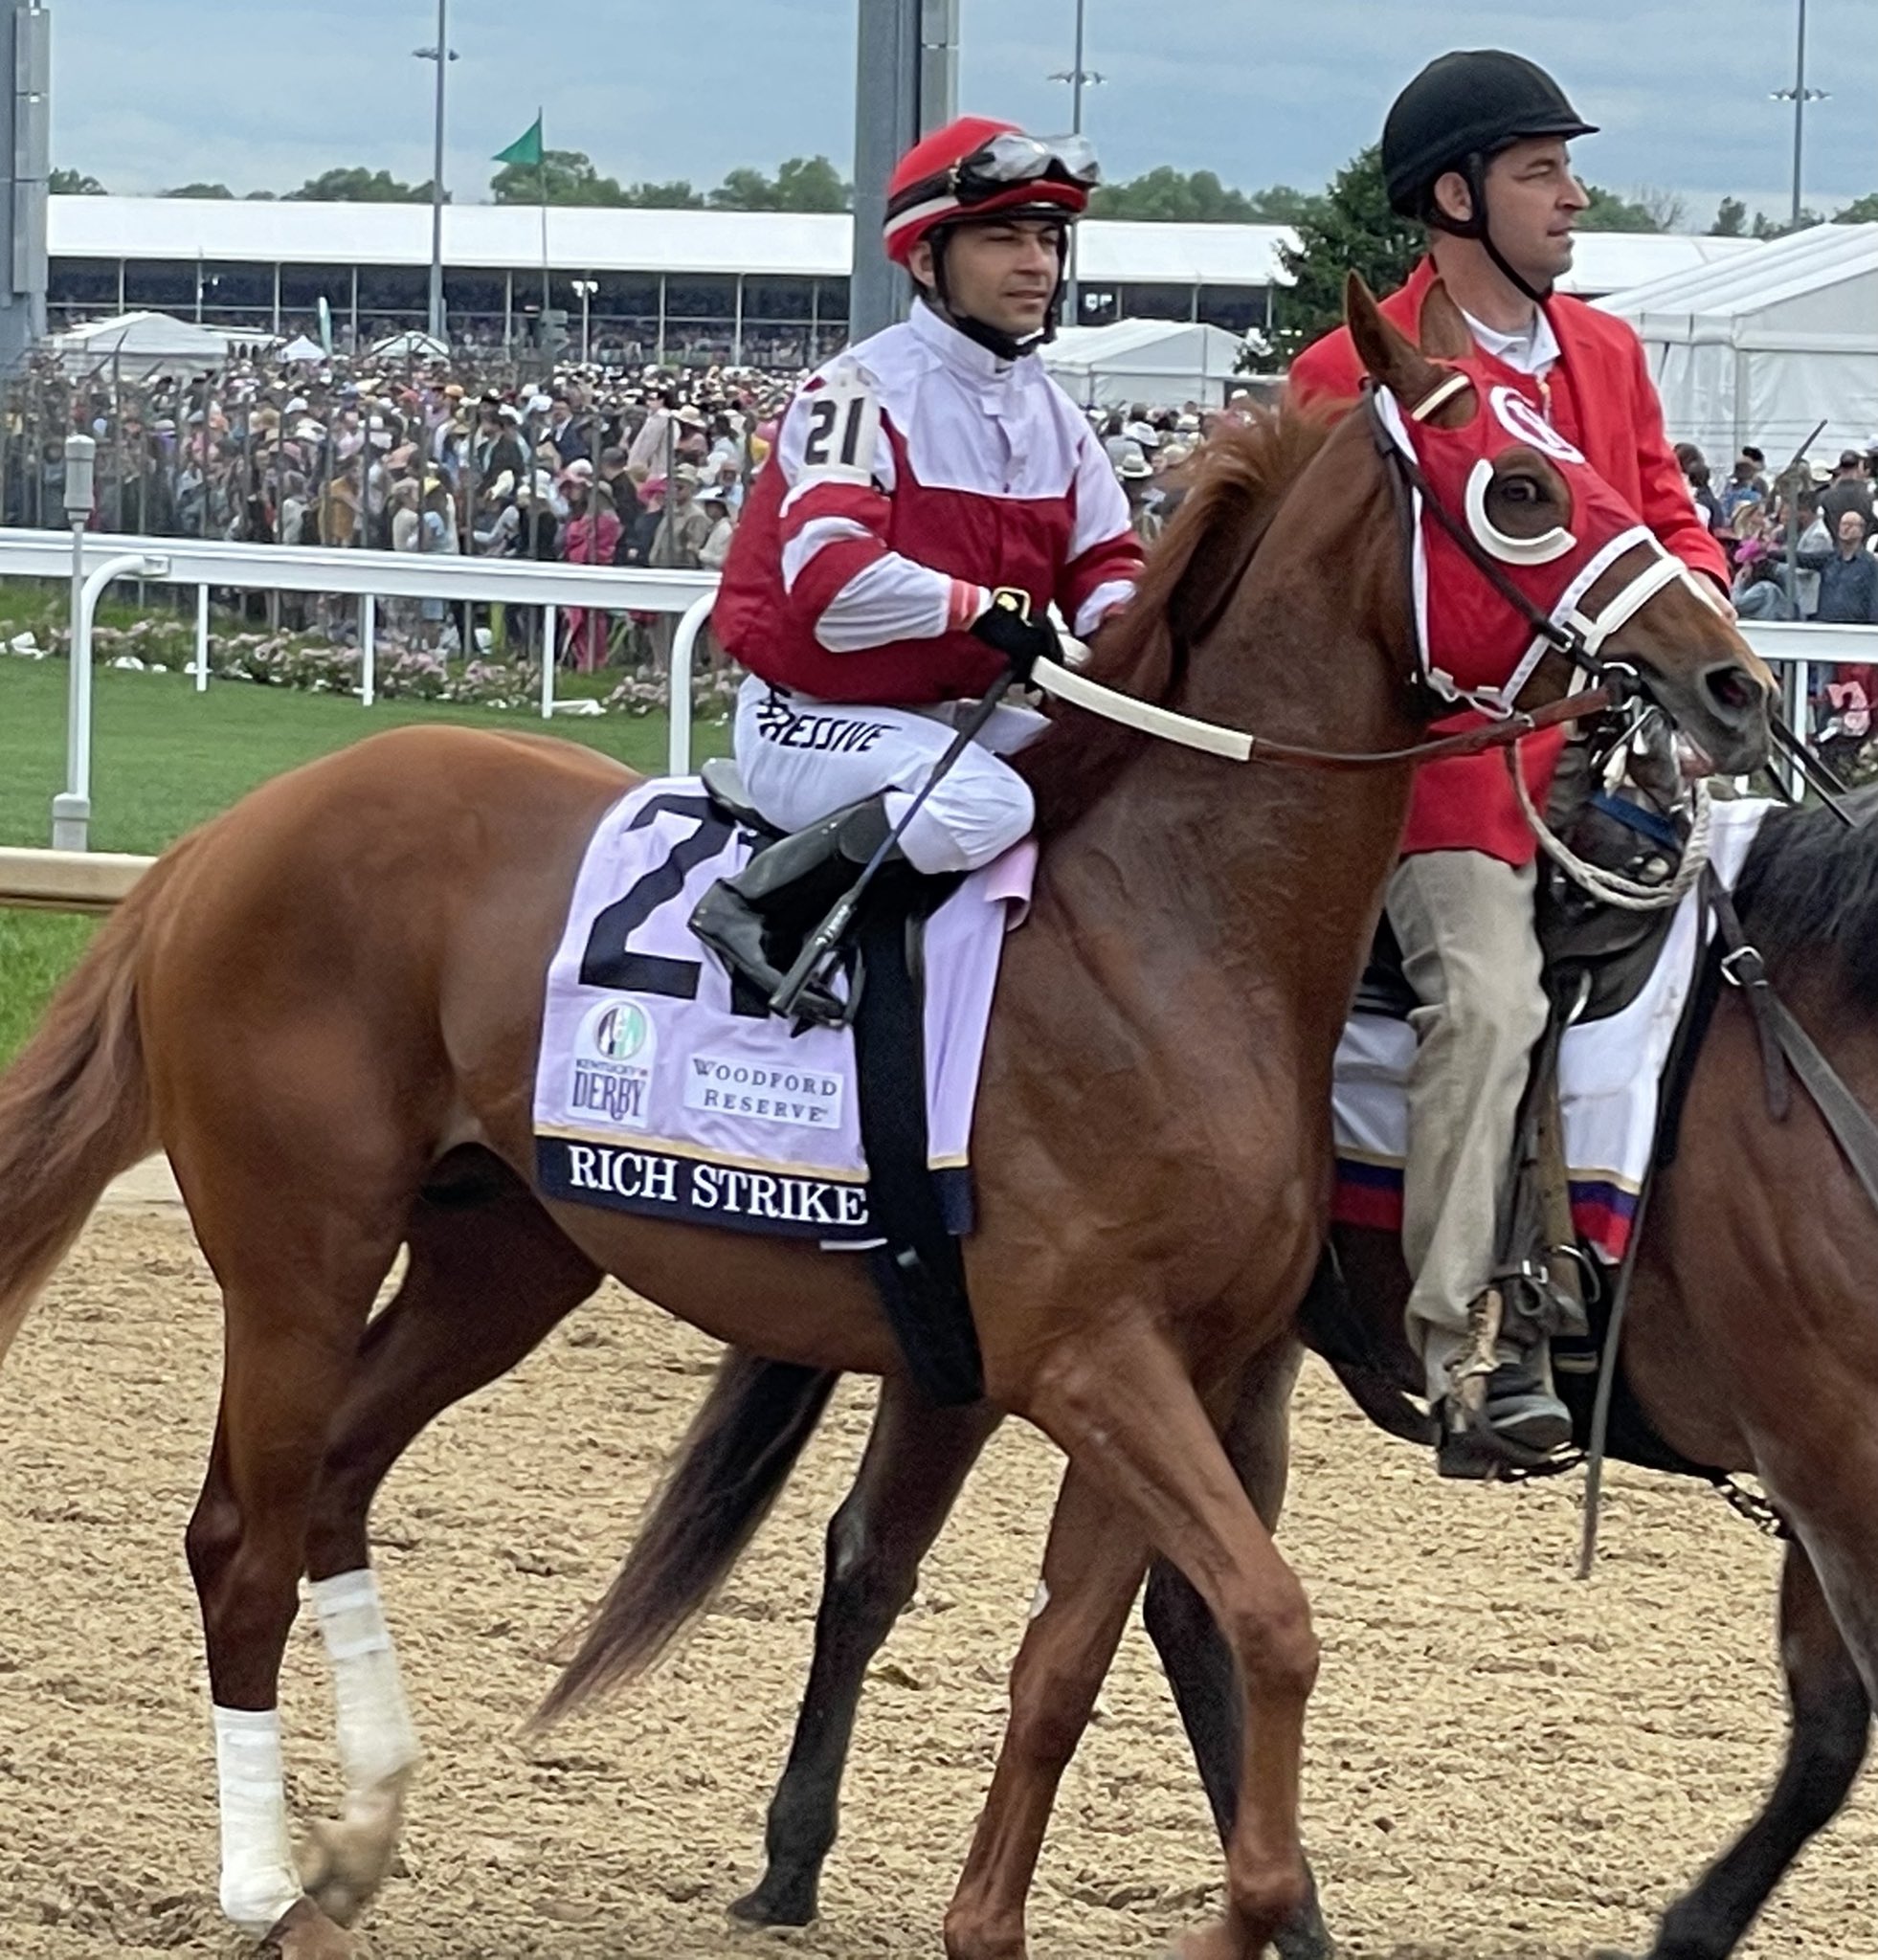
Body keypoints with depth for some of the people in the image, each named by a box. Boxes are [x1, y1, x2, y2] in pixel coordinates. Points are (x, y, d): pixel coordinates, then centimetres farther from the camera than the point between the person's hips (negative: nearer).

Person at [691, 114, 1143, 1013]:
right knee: (983, 804, -34)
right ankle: (748, 900, -21)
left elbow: (1104, 558, 12)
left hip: (963, 713, 9)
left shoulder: (1051, 414, 10)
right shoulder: (864, 391, -17)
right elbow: (830, 577, -29)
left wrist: (1114, 622, -12)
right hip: (814, 716, -9)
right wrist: (982, 610, -27)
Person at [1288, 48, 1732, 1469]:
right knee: (1489, 994, -26)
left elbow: (1666, 514, 22)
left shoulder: (1608, 354, 17)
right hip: (1446, 753, -7)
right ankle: (1457, 1340, -26)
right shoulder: (1352, 376, -2)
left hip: (1601, 749, 7)